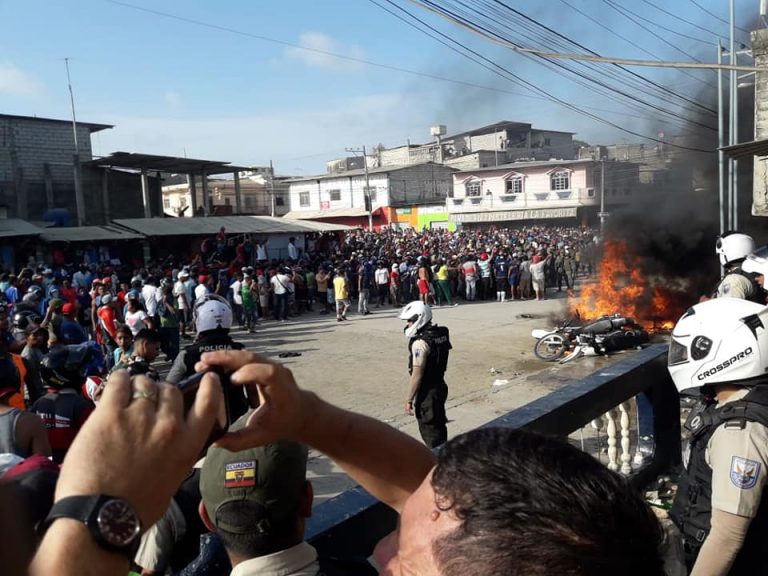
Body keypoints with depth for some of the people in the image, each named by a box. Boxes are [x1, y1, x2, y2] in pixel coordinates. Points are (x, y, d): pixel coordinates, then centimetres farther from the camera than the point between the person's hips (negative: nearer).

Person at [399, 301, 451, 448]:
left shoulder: (420, 343, -24)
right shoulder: (441, 334, 3)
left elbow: (417, 375, -24)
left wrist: (408, 400, -18)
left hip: (427, 392, -9)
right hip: (440, 386, 9)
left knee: (429, 431, 4)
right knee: (439, 426, 22)